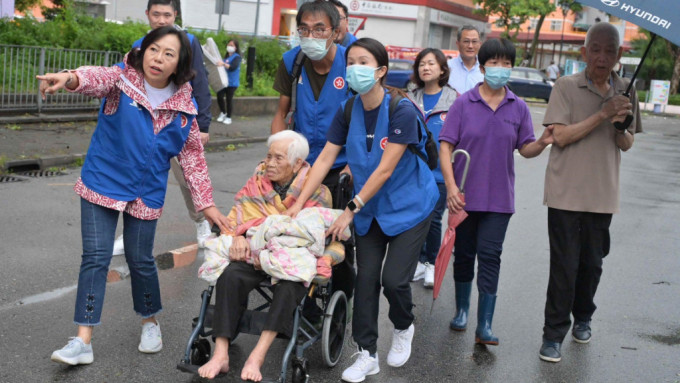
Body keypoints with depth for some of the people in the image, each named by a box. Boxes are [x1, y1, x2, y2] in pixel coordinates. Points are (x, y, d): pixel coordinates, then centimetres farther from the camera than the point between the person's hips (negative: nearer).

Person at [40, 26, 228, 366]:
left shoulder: (184, 106, -1)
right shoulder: (122, 79, -9)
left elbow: (193, 156, 5)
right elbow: (98, 78, -33)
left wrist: (206, 204, 3)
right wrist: (70, 78, -56)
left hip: (146, 194, 2)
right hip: (102, 184, -1)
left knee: (141, 260, 9)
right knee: (95, 258, -5)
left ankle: (149, 322, 34)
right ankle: (83, 340, 0)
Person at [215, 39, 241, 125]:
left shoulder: (236, 57, -7)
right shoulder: (226, 56, 15)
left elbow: (233, 67, -24)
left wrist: (223, 64, -38)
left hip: (232, 82, -6)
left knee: (229, 99, -2)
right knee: (219, 96, -7)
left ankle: (228, 117, 12)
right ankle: (223, 113, 15)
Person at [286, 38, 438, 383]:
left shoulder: (402, 111, -22)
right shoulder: (348, 111, -5)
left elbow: (385, 170, -23)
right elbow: (325, 159, -3)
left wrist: (351, 210, -21)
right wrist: (299, 202, -9)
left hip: (409, 207, -5)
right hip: (370, 207, 5)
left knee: (394, 279, -10)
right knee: (365, 279, 2)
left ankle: (403, 328, 23)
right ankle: (367, 354, 14)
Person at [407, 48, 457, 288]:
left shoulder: (453, 100, -1)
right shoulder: (411, 99, 8)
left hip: (440, 171, -3)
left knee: (433, 218, -1)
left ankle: (432, 264, 17)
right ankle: (420, 261, 22)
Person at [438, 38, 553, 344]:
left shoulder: (518, 108, 3)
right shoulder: (464, 104, -3)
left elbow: (525, 149, 6)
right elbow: (446, 146, -6)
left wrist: (543, 142, -17)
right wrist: (451, 187, -16)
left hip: (498, 198, 0)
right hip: (464, 195, 0)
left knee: (490, 256, -4)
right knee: (464, 254, 12)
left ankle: (485, 326, -2)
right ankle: (462, 310, 31)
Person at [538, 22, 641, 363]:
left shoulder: (625, 92, 5)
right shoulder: (566, 87, -8)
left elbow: (627, 144, 9)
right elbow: (560, 135, -15)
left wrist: (621, 128, -13)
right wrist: (602, 114, -21)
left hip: (602, 194, 4)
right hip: (566, 192, -4)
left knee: (592, 262, 14)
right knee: (564, 264, -1)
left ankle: (582, 318, 35)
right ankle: (554, 332, 9)